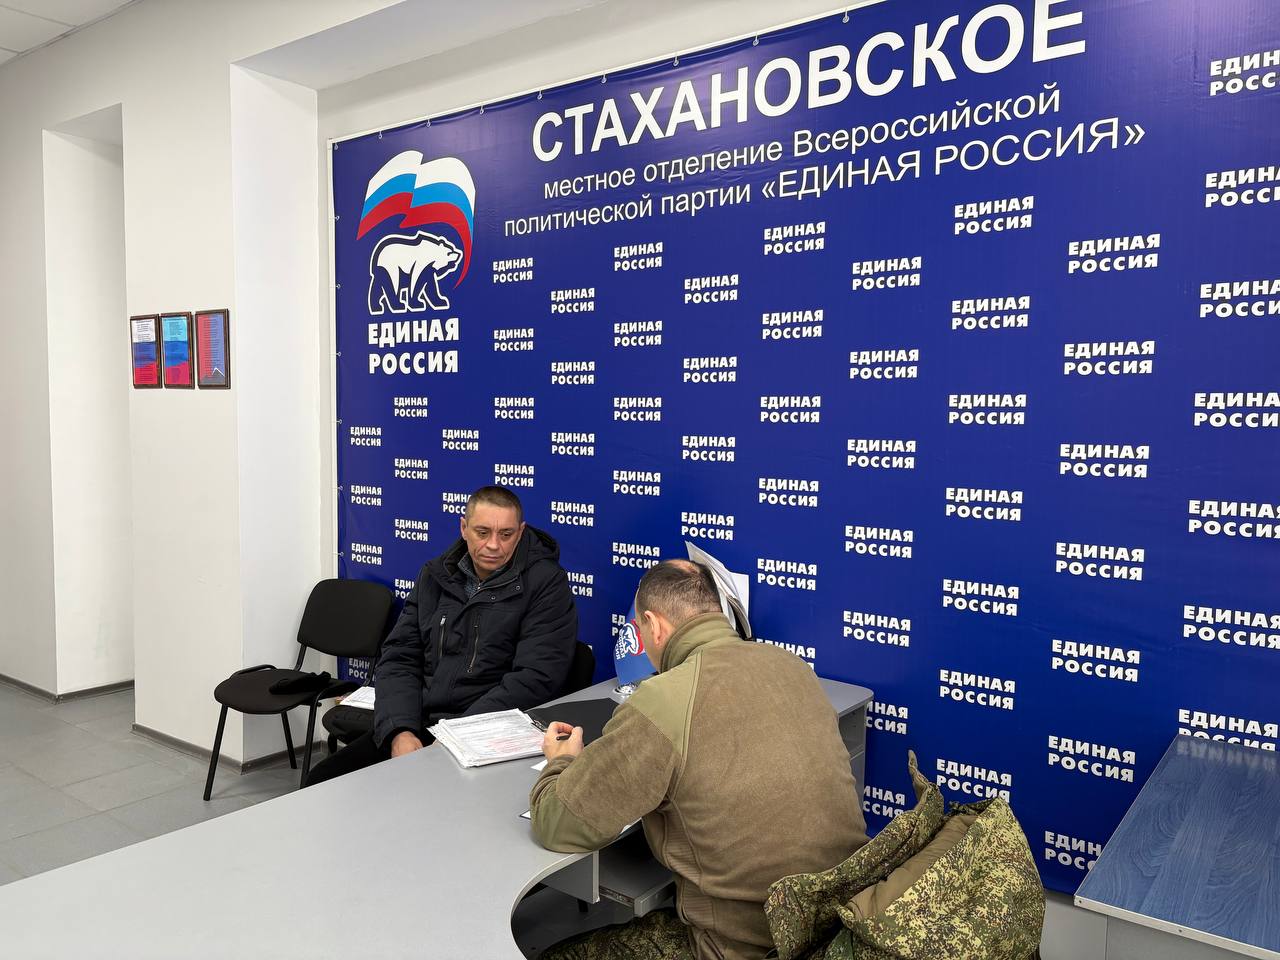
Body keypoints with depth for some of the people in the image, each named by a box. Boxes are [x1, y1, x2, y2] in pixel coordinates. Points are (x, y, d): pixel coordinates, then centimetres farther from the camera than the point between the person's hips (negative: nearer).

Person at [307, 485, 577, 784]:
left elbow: (536, 678, -14)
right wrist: (400, 731, -9)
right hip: (417, 725, 5)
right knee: (322, 781, -7)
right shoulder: (435, 575, 10)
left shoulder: (546, 583, -7)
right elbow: (399, 658, 8)